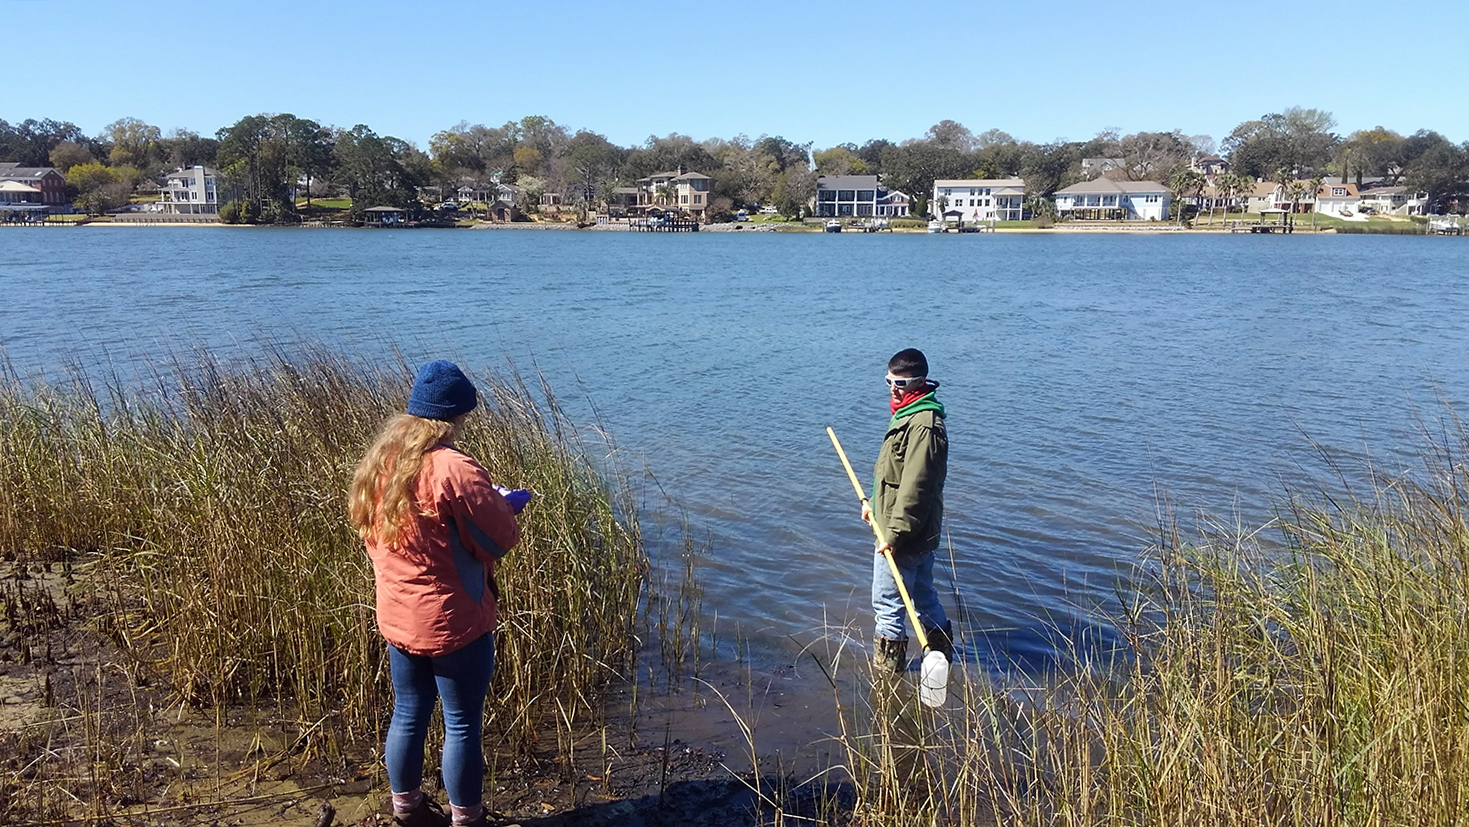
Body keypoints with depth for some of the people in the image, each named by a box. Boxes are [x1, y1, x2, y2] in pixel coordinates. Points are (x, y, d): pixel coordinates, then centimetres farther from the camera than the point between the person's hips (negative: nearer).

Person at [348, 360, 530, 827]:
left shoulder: (379, 462, 2)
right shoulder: (453, 470, -23)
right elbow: (500, 539, -19)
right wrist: (506, 505, 3)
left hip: (397, 618, 7)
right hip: (453, 623, -7)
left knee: (408, 716, 21)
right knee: (462, 726, 8)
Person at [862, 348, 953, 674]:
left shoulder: (924, 425, -23)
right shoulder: (908, 413, 11)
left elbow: (915, 486, -26)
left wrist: (894, 533, -25)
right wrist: (873, 502, 20)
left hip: (904, 536, -10)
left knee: (888, 603, 2)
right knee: (923, 595, 22)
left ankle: (887, 667, 15)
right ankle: (942, 652, 36)